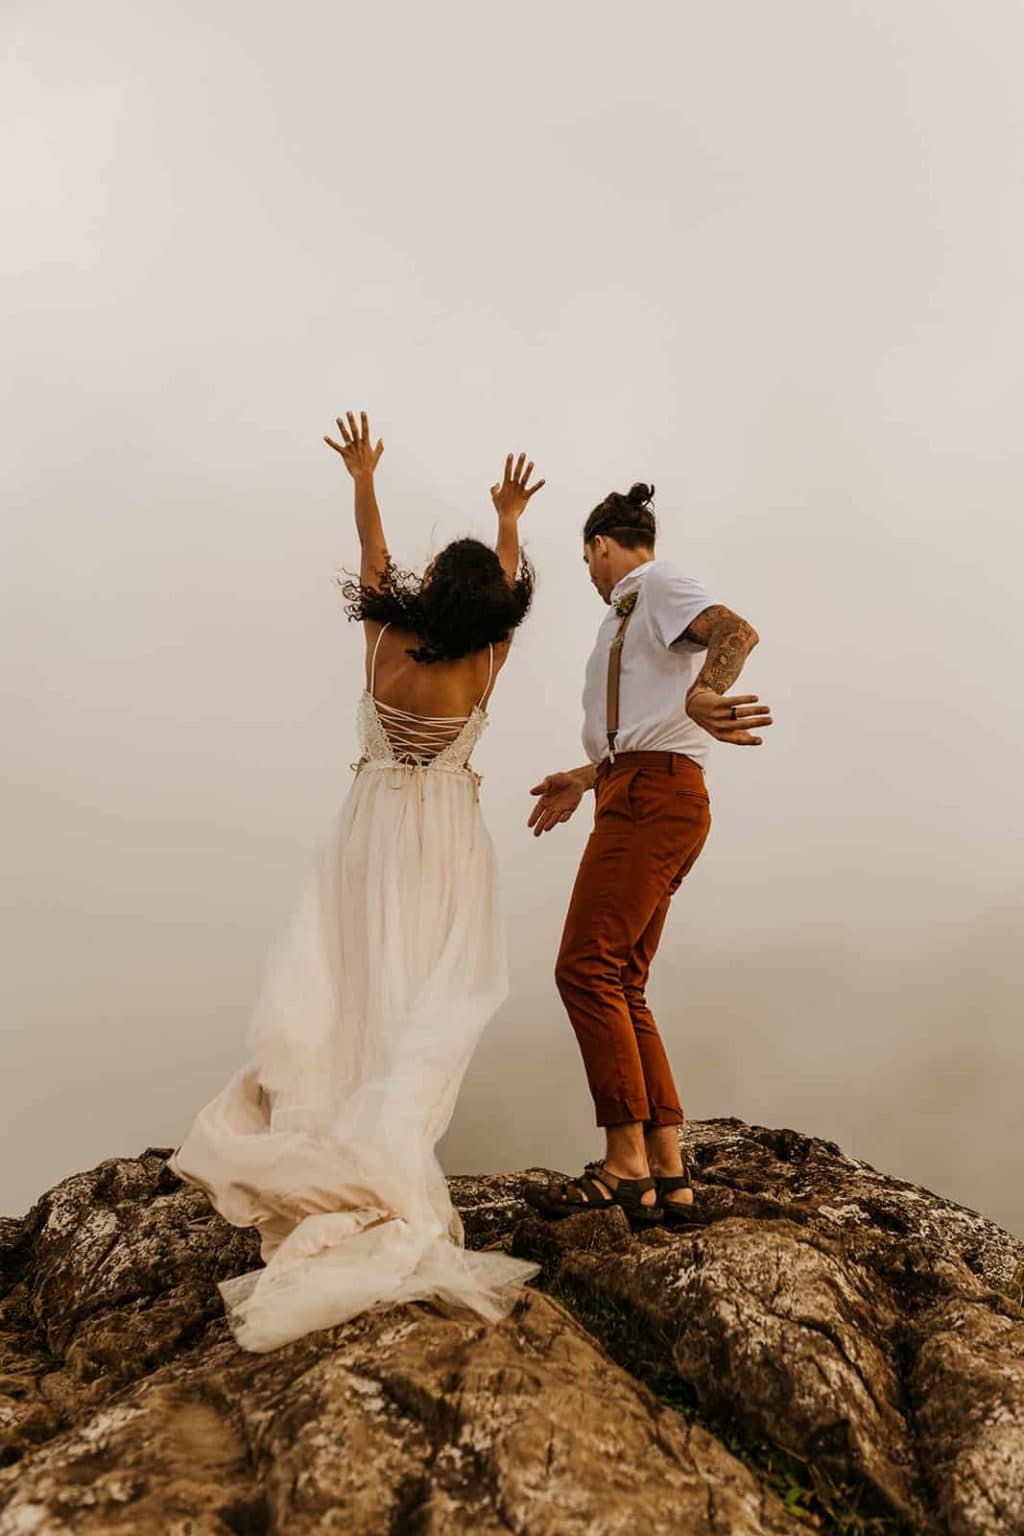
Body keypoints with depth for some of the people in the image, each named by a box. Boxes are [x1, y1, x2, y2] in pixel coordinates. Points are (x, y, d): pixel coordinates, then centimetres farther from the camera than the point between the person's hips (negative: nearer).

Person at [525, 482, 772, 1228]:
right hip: (639, 799, 10)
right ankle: (669, 1174, 8)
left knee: (588, 969, -14)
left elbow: (736, 631, -21)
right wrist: (583, 780, 40)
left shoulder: (657, 583, 0)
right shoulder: (634, 612, 28)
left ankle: (626, 1166, -10)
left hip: (653, 801, -10)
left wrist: (701, 695, -39)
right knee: (622, 987, 7)